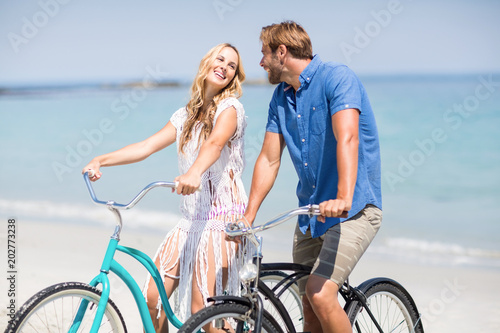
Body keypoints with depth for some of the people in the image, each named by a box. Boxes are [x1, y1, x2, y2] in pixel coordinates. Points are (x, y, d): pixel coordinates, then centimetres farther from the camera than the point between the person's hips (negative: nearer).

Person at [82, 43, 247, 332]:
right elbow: (146, 146, 9)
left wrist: (194, 173, -45)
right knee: (153, 297, 0)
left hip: (222, 217, -7)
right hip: (191, 219, 7)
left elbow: (214, 143, -25)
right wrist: (101, 160, -5)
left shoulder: (230, 108, -3)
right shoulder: (186, 116, 16)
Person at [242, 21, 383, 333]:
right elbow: (269, 159, 9)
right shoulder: (281, 97, 11)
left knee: (320, 293, -22)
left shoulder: (337, 77, -14)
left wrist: (343, 198, -42)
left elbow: (347, 138, -29)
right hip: (310, 213, 8)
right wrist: (248, 216, 1)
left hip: (353, 210, -7)